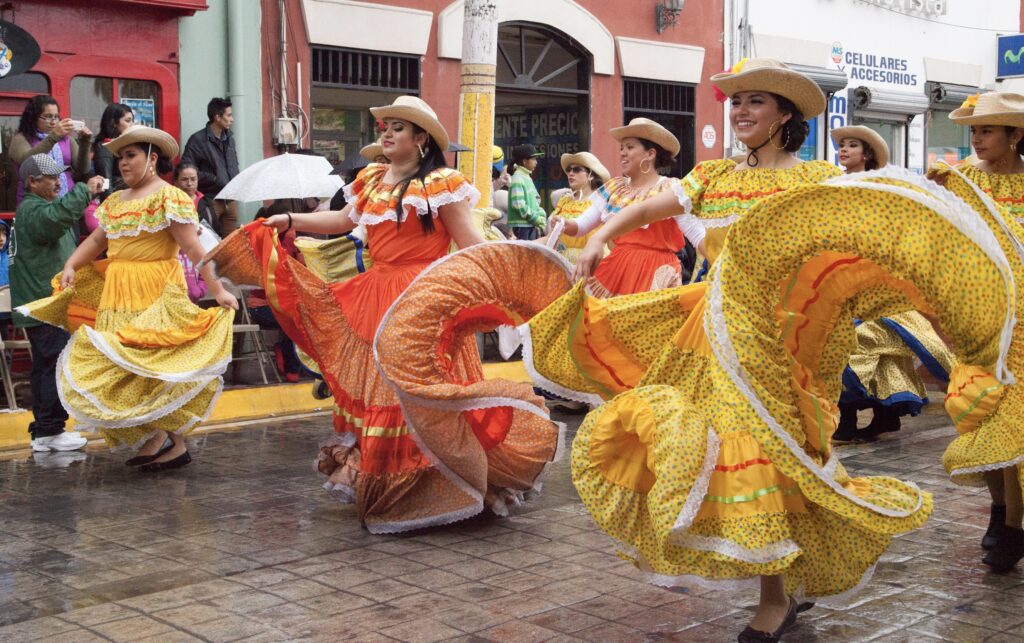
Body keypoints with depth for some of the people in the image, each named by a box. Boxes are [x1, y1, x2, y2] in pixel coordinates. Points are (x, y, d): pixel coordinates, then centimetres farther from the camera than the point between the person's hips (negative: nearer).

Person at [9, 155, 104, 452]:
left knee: (45, 366, 12)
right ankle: (49, 431, -6)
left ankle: (43, 431, 17)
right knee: (57, 365, -9)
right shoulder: (32, 210, -12)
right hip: (46, 306, -11)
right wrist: (85, 190, -31)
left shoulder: (38, 208, 23)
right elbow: (55, 217, -36)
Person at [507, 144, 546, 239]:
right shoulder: (517, 179, -11)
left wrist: (541, 215, 3)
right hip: (521, 225, -9)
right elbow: (518, 204, -19)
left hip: (531, 225, 9)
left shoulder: (527, 177, 17)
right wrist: (537, 219, -14)